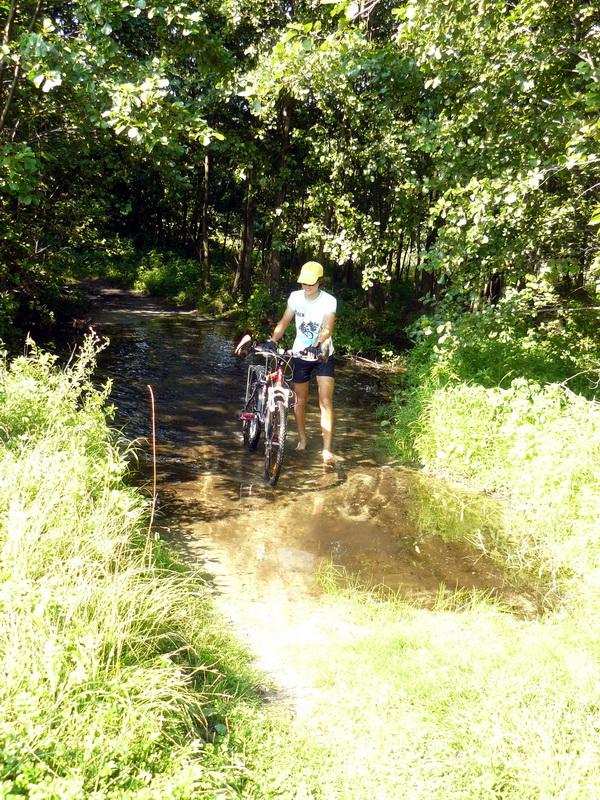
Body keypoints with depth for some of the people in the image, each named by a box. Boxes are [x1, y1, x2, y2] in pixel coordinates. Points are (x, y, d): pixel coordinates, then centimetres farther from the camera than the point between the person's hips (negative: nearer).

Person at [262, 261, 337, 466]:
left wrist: (319, 344, -45)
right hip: (300, 355, 3)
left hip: (323, 355, -3)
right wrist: (272, 341, -19)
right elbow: (284, 321, -3)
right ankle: (302, 438, 34)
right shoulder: (296, 297, -6)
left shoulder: (329, 301, -15)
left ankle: (327, 449, -12)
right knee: (300, 400, 12)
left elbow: (327, 327, -27)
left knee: (326, 401, -11)